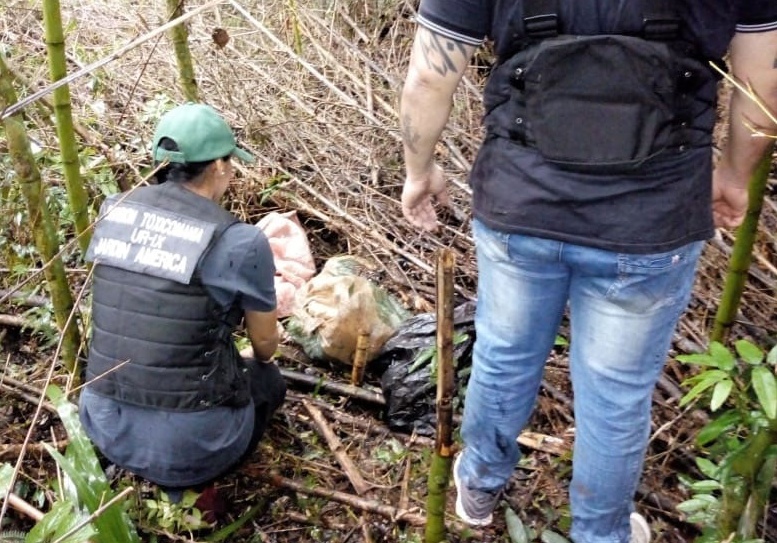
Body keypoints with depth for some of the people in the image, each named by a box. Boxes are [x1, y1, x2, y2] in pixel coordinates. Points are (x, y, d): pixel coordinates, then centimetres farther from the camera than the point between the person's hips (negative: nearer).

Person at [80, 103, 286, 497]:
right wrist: (260, 356, 29)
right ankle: (187, 478, 6)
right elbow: (265, 344, 3)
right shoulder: (241, 242, -16)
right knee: (269, 381, 26)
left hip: (104, 426, 5)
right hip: (187, 442, -5)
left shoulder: (112, 211, 0)